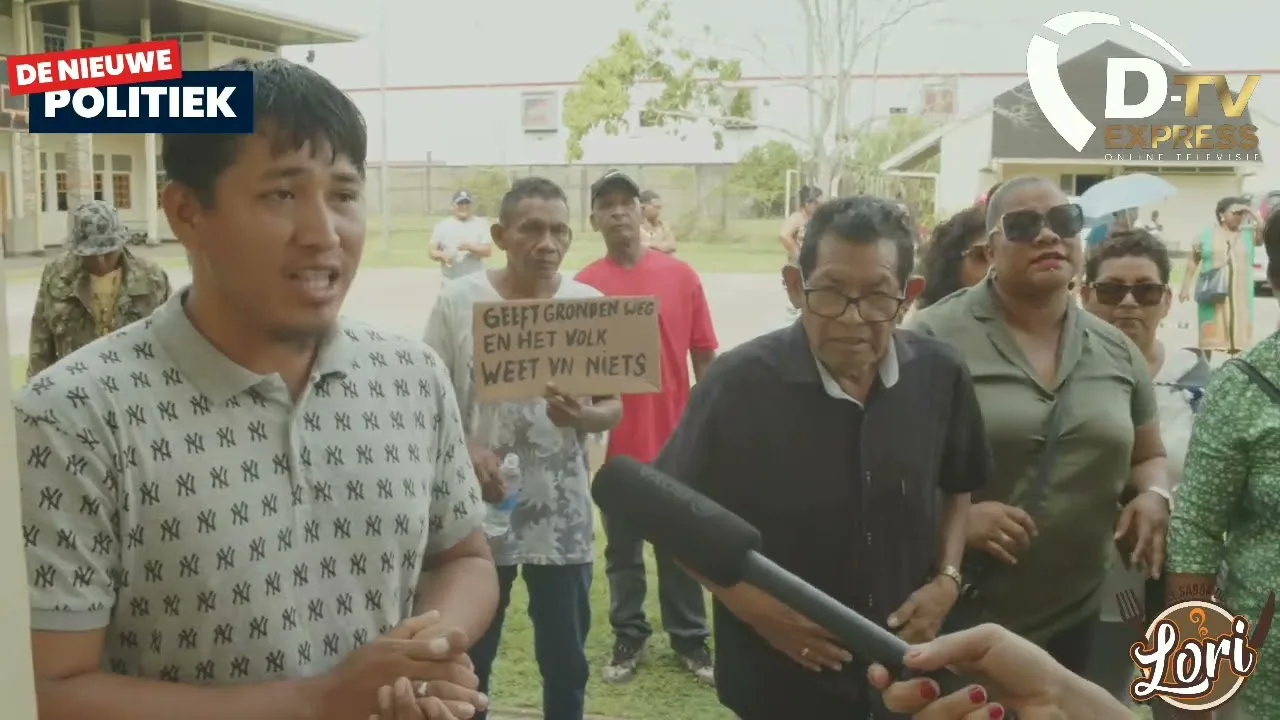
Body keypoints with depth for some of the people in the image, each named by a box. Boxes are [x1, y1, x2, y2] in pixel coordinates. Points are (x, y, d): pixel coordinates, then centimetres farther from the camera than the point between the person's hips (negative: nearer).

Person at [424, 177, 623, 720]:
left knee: (566, 660, 14)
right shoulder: (458, 302, -6)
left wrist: (582, 416, -21)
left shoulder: (589, 304, -3)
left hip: (563, 515, 1)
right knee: (469, 657, 16)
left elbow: (614, 406, 2)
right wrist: (465, 452, -19)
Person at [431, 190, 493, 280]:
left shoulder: (480, 224, 2)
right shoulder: (442, 225, 5)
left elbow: (488, 251, -4)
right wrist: (443, 255, -18)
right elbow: (432, 252, 5)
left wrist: (470, 247, -21)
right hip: (450, 282, 1)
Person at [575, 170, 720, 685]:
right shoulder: (584, 286, -5)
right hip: (618, 441, -1)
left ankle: (690, 638, 29)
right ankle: (628, 636, 30)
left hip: (677, 436, 1)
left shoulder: (681, 276, -2)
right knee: (623, 548, 14)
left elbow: (703, 355, 3)